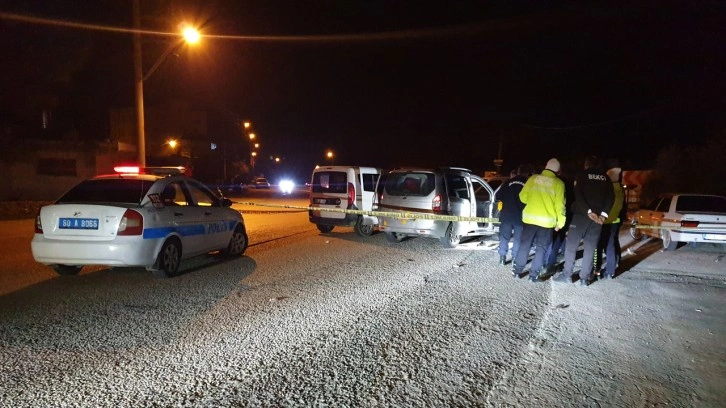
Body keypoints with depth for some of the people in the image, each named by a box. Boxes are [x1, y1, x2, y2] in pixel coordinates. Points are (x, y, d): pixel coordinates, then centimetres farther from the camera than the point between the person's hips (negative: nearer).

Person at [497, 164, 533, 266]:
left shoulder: (508, 182, -2)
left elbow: (500, 196, 6)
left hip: (507, 215, 1)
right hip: (520, 216, -1)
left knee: (504, 236, 11)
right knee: (518, 238, 9)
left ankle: (502, 257, 10)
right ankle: (515, 258, 10)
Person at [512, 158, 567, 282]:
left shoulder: (533, 178, 4)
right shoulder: (558, 183, -3)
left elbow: (523, 197, 6)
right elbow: (560, 205, -6)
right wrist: (560, 221, 2)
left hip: (529, 218, 2)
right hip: (546, 221, -2)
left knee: (525, 244, 12)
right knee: (541, 248, 8)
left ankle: (517, 270, 15)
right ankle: (534, 275, 8)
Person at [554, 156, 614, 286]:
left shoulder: (582, 175, 1)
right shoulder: (605, 177, 13)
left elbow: (578, 195, -12)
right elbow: (611, 197, 4)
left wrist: (588, 211, -15)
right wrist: (604, 213, -2)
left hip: (581, 215, -4)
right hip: (598, 216, 4)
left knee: (571, 244, 2)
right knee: (590, 248, 6)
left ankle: (567, 275, 1)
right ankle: (585, 278, 5)